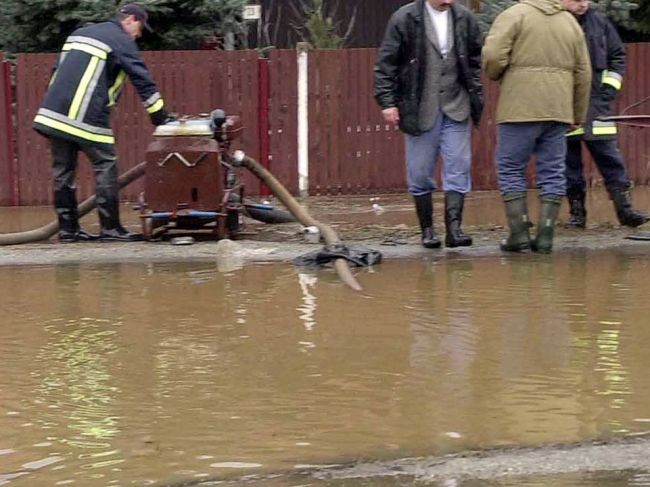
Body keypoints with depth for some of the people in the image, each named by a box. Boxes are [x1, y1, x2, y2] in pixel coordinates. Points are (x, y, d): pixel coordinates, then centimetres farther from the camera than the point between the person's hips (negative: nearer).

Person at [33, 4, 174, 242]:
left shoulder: (80, 33, 24)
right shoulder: (122, 41, 0)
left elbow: (58, 72, 26)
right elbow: (143, 81, -3)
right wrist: (161, 119, 1)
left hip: (53, 112, 7)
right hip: (86, 116, -7)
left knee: (63, 170, 9)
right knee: (105, 167, 0)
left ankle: (67, 227, 12)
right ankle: (110, 228, -1)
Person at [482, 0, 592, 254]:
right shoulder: (570, 22, 14)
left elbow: (492, 55, -14)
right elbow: (583, 74, 15)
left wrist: (496, 75, 9)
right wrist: (578, 116, 23)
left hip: (519, 108, -4)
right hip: (558, 110, 4)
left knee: (510, 169, 5)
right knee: (552, 172, 8)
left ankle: (519, 232, -1)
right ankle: (545, 235, 3)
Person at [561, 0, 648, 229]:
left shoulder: (600, 23, 7)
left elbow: (617, 56, 16)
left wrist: (610, 88, 5)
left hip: (596, 103, 2)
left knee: (609, 155, 0)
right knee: (569, 160, 3)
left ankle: (624, 209, 0)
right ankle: (576, 211, 10)